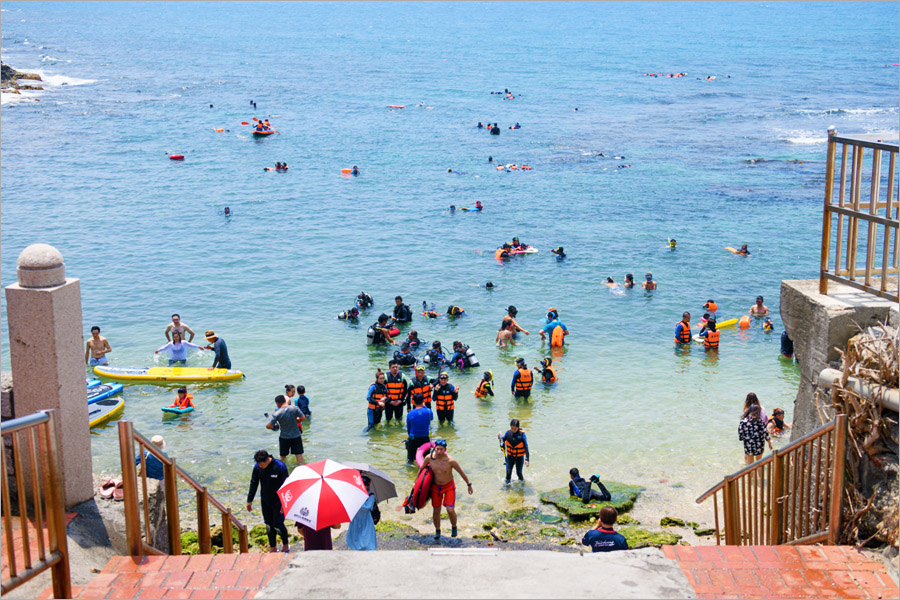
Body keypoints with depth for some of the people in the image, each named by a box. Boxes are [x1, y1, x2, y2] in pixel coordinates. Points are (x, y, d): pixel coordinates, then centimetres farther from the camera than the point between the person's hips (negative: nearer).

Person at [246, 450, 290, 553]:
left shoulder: (280, 466, -21)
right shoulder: (257, 467, -9)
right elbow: (253, 483, 6)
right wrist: (249, 500, 8)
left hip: (278, 501, -4)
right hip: (265, 502, 4)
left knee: (278, 525, -3)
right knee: (269, 525, 11)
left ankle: (286, 545, 22)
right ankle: (273, 548, 26)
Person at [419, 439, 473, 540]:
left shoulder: (450, 460, -25)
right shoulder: (429, 458, -17)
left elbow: (461, 472, -11)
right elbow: (422, 469, 3)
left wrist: (469, 485, -1)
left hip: (449, 486, -3)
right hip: (436, 487, 3)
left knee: (450, 510, -13)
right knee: (436, 511, 8)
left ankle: (454, 527, 17)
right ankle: (437, 531, 33)